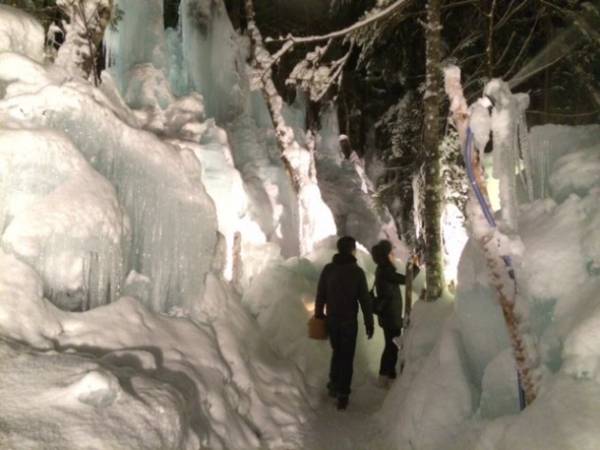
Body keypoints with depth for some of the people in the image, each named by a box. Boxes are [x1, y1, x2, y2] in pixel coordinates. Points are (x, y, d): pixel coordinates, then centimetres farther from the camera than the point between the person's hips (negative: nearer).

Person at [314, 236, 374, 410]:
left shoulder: (328, 269, -4)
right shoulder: (357, 272, -11)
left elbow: (320, 295, 0)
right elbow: (365, 300, -9)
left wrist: (318, 316, 12)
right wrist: (369, 324, -2)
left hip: (332, 319, 3)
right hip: (349, 321, -3)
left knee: (337, 352, 22)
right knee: (347, 356, 7)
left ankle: (334, 385, 27)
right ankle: (342, 395, 8)